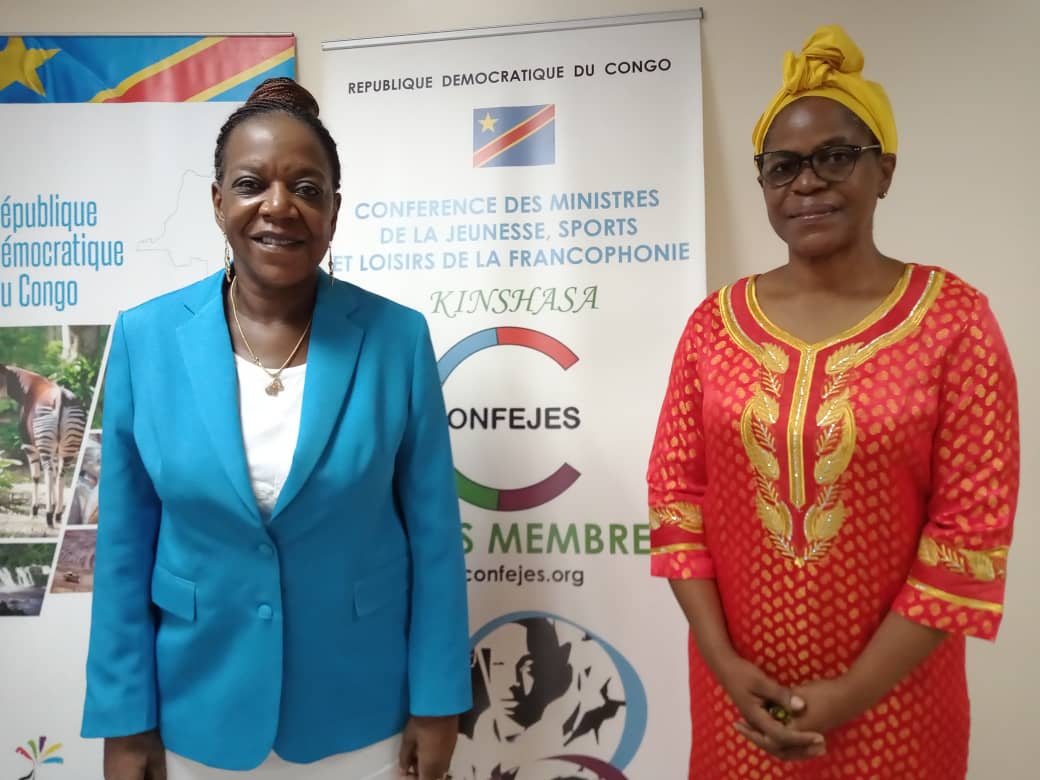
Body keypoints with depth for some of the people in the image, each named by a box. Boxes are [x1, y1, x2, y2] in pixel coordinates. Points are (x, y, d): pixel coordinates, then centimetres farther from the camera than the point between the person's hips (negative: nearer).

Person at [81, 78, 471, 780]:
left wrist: (436, 698, -4)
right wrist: (126, 716, 1)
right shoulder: (146, 337, -8)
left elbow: (434, 532, -7)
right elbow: (125, 543, -2)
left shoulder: (397, 337, -12)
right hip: (201, 709, 2)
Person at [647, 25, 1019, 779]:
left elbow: (973, 531, -11)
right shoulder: (716, 321, -3)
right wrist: (723, 662, -7)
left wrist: (850, 695, -11)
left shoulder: (953, 317, -9)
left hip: (889, 699, -2)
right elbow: (676, 495, -2)